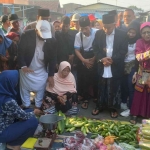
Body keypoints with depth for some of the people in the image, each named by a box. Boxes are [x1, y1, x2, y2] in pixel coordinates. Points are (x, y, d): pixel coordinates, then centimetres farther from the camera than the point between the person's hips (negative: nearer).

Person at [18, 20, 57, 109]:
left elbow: (53, 58, -8)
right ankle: (26, 107, 32)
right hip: (27, 69, 0)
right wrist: (23, 66, -23)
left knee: (40, 90, 10)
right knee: (25, 89, 13)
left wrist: (51, 75, -8)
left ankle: (38, 107, 29)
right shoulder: (27, 35, -17)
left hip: (42, 71, 0)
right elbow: (20, 51, -12)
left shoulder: (52, 41, -14)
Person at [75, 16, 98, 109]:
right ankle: (86, 99, 19)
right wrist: (84, 60, -14)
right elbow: (77, 50, -2)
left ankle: (96, 98, 23)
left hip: (95, 59, -2)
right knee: (84, 80, 3)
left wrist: (94, 59, -11)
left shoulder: (97, 32, -16)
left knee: (96, 79, 3)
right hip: (83, 60, 2)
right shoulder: (78, 35, -7)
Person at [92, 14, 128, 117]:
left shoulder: (122, 34, -6)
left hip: (115, 67, -2)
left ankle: (114, 108, 25)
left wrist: (112, 59, -18)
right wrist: (102, 59, -14)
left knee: (114, 89, 9)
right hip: (102, 67, 2)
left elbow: (123, 50, -8)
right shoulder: (98, 34, 0)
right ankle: (100, 106, 30)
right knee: (102, 88, 13)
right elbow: (95, 49, 1)